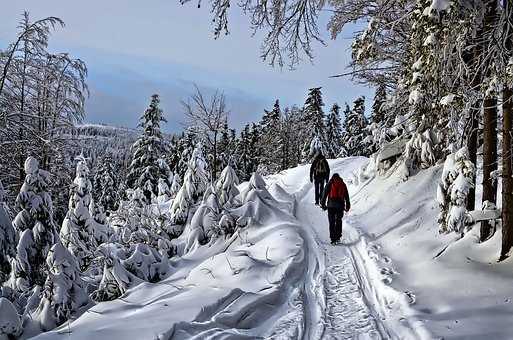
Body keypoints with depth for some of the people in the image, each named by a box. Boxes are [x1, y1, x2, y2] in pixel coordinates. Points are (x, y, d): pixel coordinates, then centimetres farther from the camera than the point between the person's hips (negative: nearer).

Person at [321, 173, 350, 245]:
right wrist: (347, 205, 18)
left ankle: (333, 239, -4)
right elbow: (346, 196, 13)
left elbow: (325, 194, 1)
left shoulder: (330, 184, 5)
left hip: (331, 205, -2)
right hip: (340, 205, 2)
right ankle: (338, 237, 8)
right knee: (339, 221, 16)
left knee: (332, 222, 1)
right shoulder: (343, 184, 11)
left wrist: (323, 204, 5)